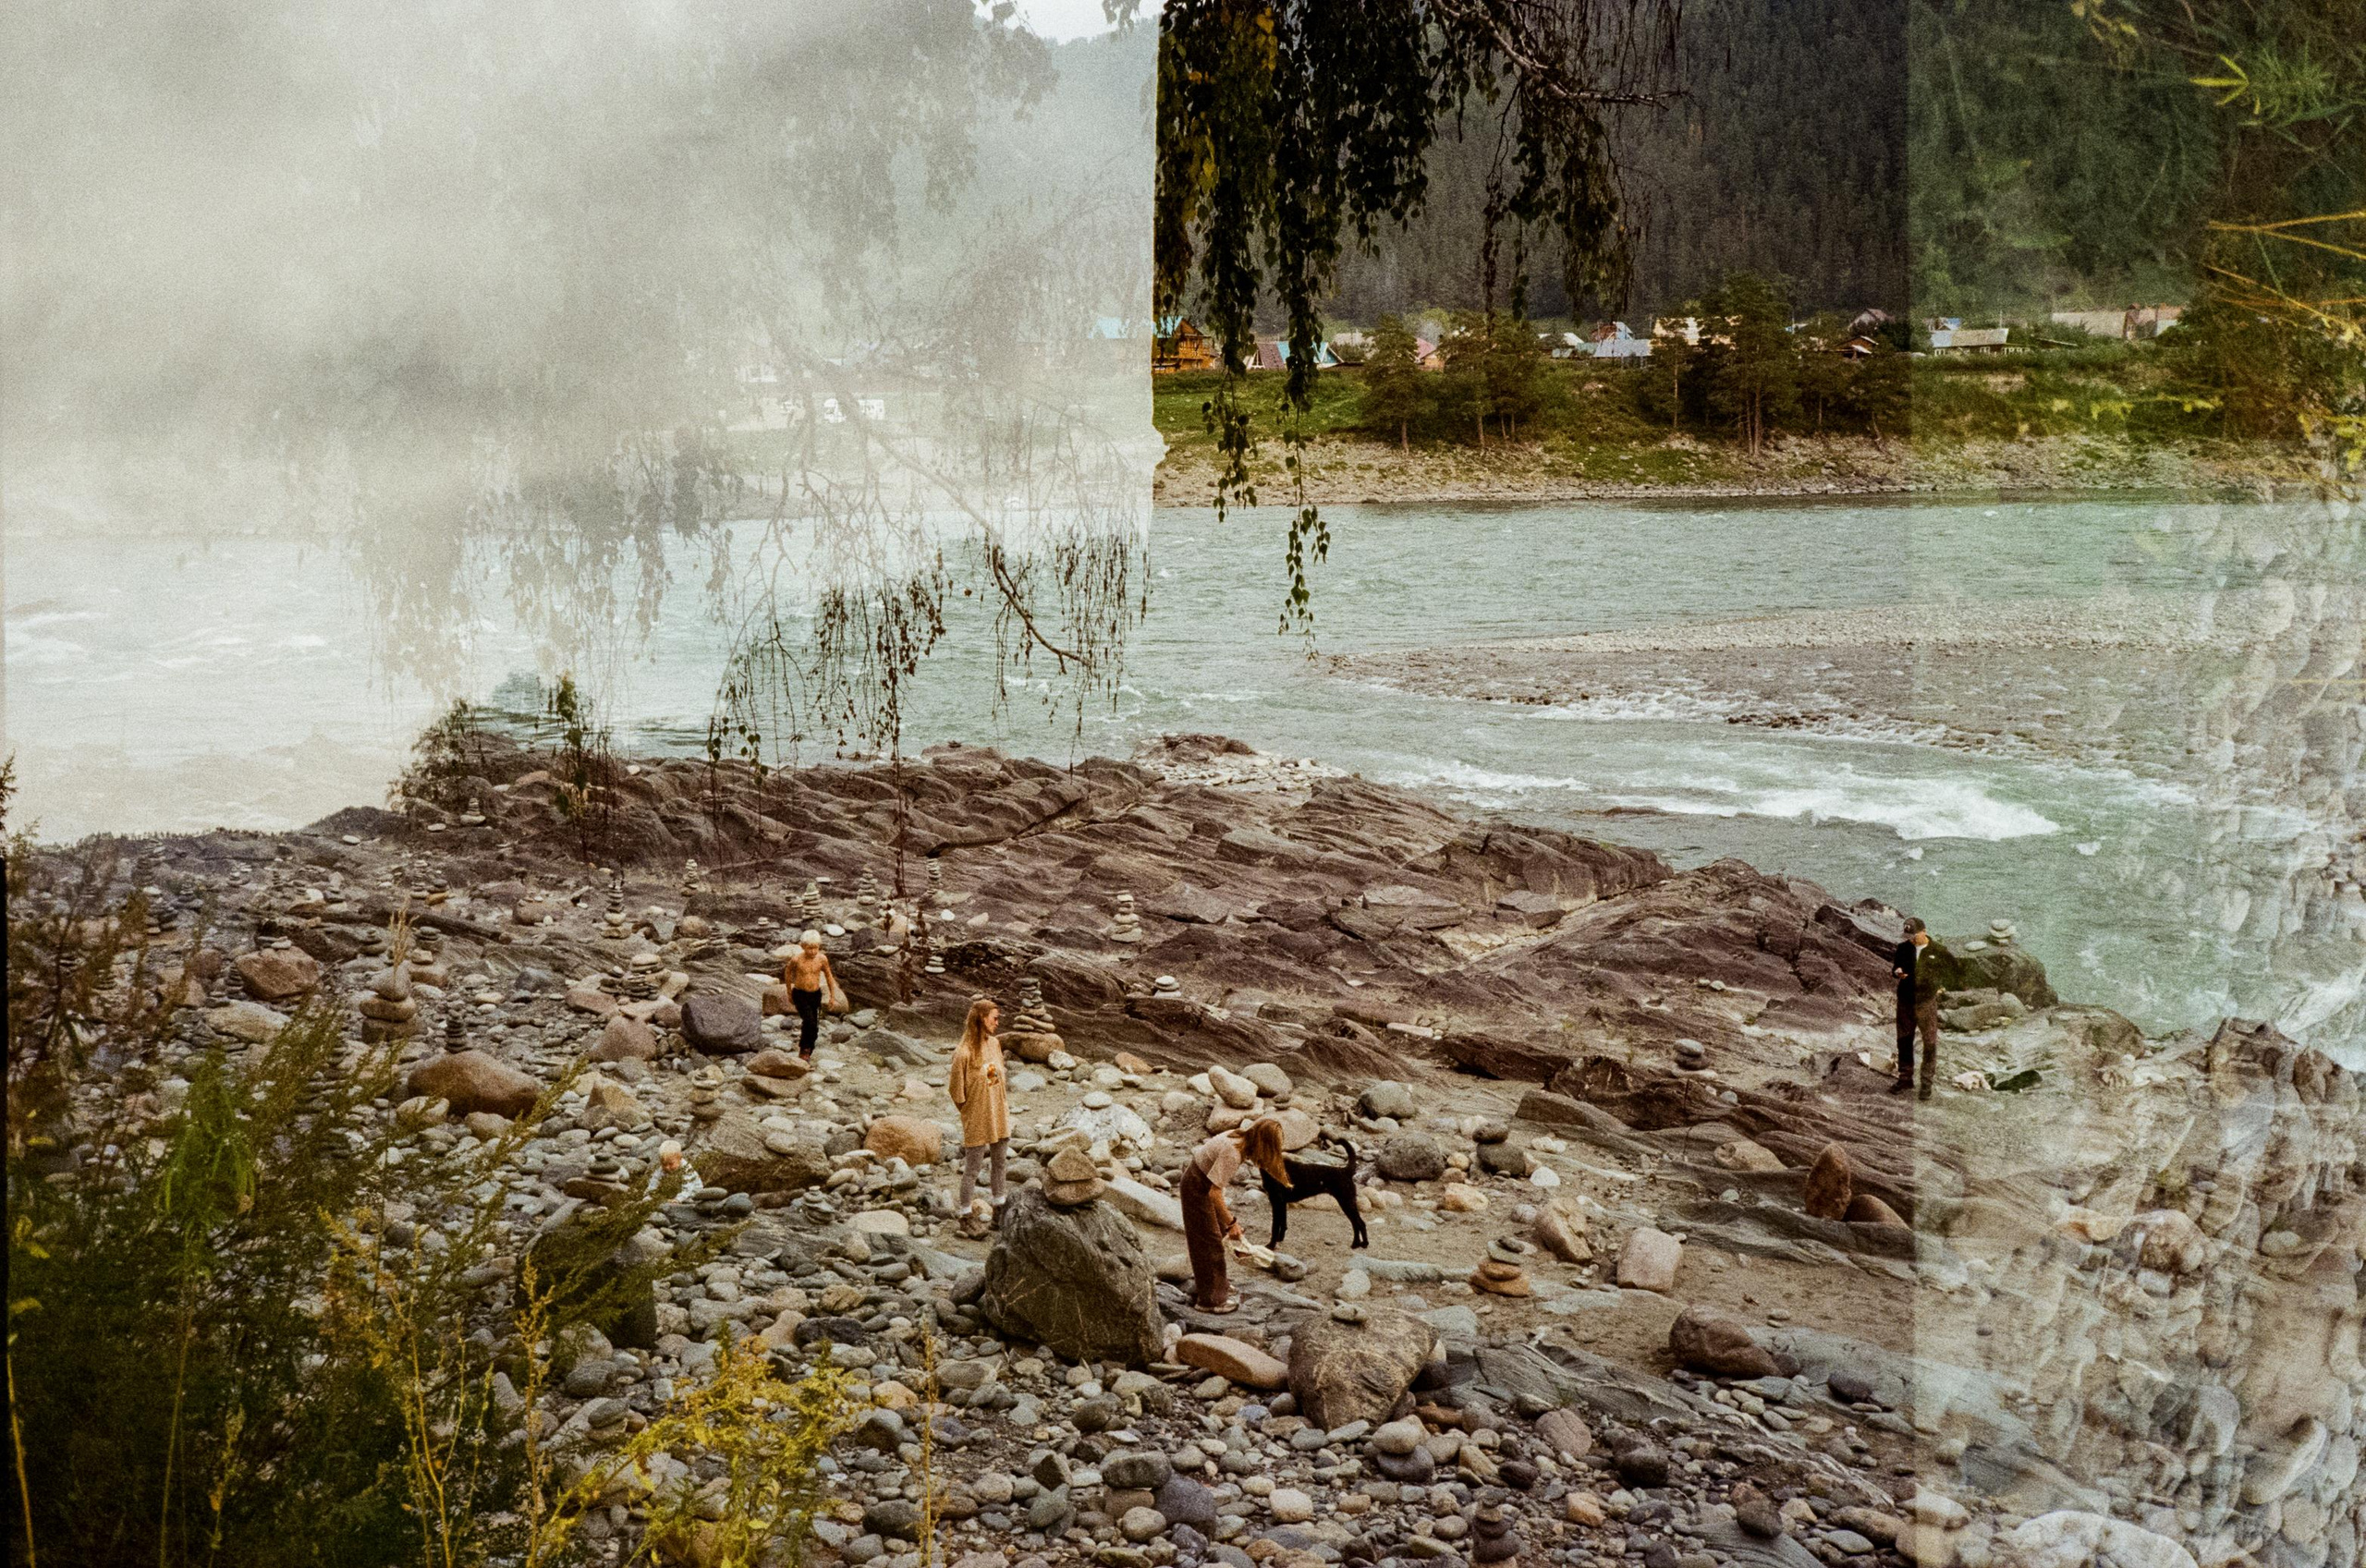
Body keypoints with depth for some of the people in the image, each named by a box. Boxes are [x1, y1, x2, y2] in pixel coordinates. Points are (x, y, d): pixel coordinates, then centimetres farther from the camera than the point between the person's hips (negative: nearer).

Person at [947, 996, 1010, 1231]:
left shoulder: (995, 1044, 0)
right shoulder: (964, 1053, -22)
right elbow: (956, 1090, -14)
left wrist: (1003, 1107, 12)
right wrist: (970, 1112, -4)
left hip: (1000, 1118, 7)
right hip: (977, 1122, -6)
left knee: (999, 1163, 18)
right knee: (971, 1169, 4)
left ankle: (999, 1205, 34)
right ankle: (965, 1216, 15)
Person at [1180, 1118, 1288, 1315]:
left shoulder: (1241, 1137, -6)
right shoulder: (1232, 1153, -33)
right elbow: (1214, 1192, -31)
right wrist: (1231, 1223, -21)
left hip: (1203, 1180, 9)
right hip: (1197, 1186, -9)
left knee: (1218, 1232, 20)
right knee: (1210, 1240, 0)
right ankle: (1211, 1299, 10)